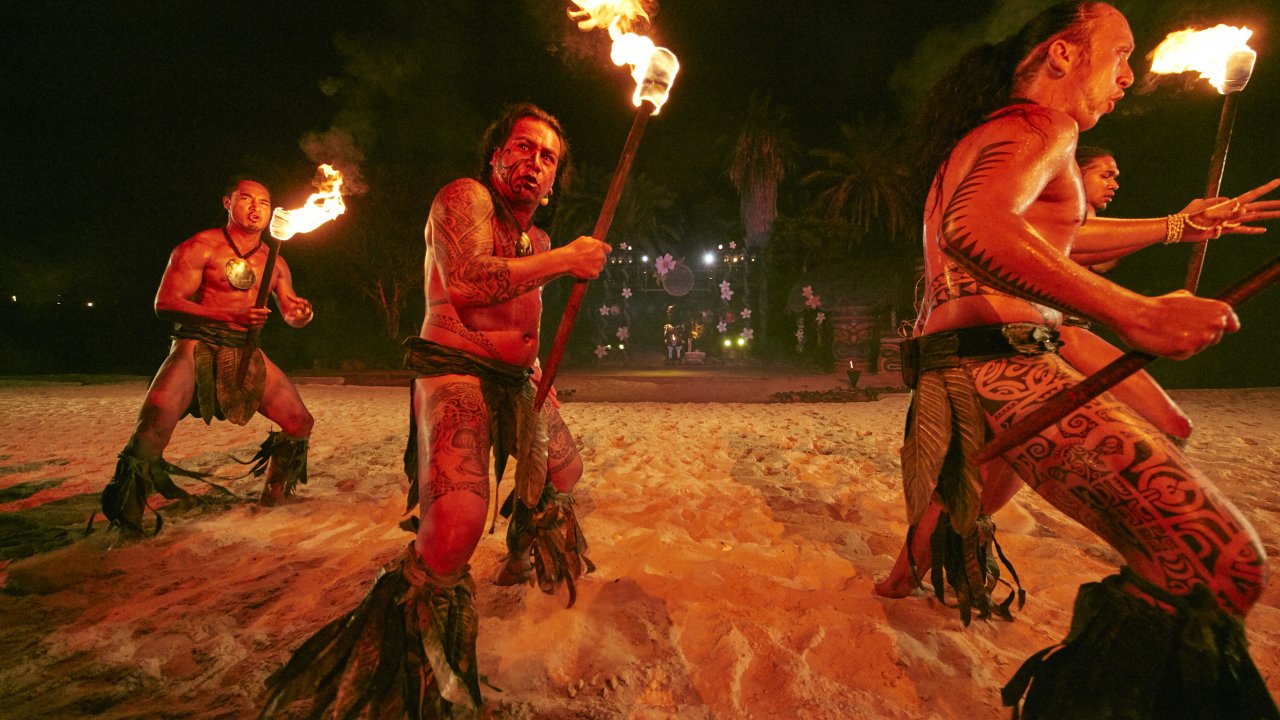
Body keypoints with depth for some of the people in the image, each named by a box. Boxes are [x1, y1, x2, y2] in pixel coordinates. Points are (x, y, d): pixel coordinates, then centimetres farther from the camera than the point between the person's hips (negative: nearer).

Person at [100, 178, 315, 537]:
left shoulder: (275, 262, 12)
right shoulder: (201, 247, -3)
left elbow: (290, 315, 18)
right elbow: (165, 303, -10)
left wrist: (301, 313, -8)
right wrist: (228, 315, -22)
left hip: (246, 352, 5)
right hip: (197, 346, -5)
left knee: (300, 422, -1)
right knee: (151, 432, -23)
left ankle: (274, 498, 20)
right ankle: (124, 521, -3)